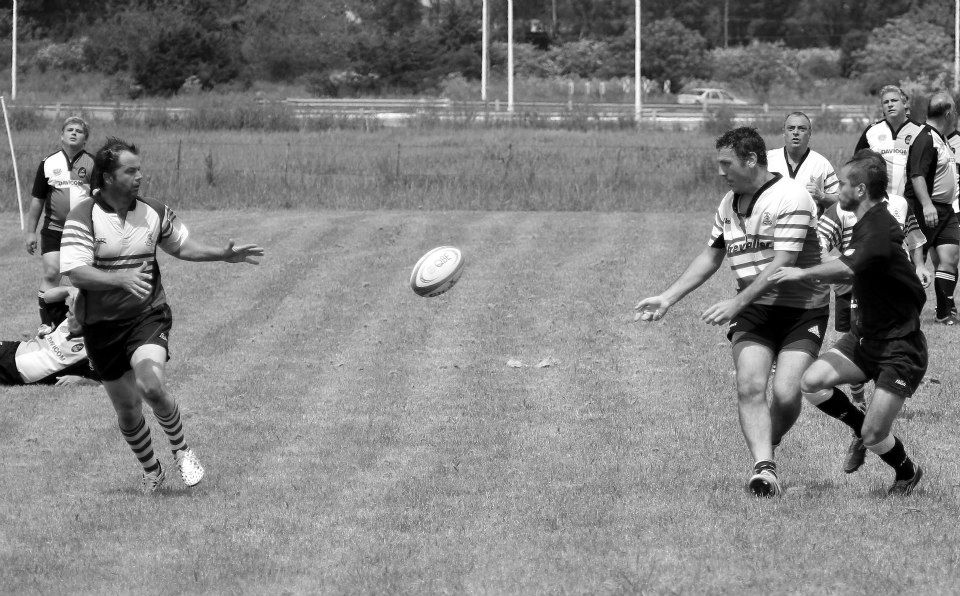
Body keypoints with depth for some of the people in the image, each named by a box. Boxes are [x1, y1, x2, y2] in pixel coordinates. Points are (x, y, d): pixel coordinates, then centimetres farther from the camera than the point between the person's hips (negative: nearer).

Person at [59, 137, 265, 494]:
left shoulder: (154, 213, 2)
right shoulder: (83, 218, -12)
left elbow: (181, 246, 21)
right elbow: (74, 272, -22)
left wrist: (223, 255, 8)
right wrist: (120, 279, -36)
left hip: (148, 316, 1)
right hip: (102, 326, -1)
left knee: (151, 387, -25)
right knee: (127, 410, 7)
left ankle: (181, 450, 0)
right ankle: (151, 471, 31)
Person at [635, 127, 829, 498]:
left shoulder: (790, 198, -15)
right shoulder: (729, 204, 12)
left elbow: (782, 265, -21)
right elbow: (711, 257, 23)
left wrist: (737, 303, -26)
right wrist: (667, 298, 17)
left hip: (802, 311, -6)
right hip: (754, 313, 6)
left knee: (786, 393, -16)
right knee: (750, 386, -18)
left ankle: (766, 447, 13)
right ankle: (764, 467, -23)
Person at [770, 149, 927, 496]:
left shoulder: (879, 233, -26)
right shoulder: (866, 224, 6)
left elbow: (846, 269, -43)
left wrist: (803, 273, -31)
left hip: (899, 349, -9)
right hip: (863, 336, 9)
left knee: (874, 435, -8)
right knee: (812, 382, -11)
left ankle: (907, 474, 24)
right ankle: (860, 427, 14)